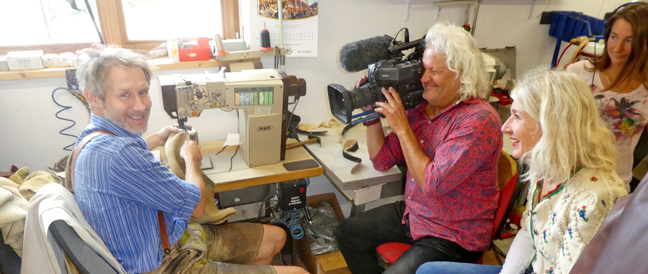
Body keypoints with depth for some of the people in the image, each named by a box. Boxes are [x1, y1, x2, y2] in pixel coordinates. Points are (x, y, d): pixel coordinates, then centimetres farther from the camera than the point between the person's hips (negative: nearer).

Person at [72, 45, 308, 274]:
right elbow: (195, 205, -21)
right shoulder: (116, 152, -32)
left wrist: (155, 140, 23)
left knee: (276, 237, 16)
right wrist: (191, 159, -3)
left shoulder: (95, 135, 2)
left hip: (171, 238, 10)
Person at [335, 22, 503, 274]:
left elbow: (433, 184, -28)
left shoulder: (479, 120, -24)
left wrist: (402, 128, -25)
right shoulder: (421, 107, -2)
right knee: (348, 232, 10)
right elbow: (382, 160, 3)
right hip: (413, 213, 7)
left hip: (455, 236, -7)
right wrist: (372, 116, -11)